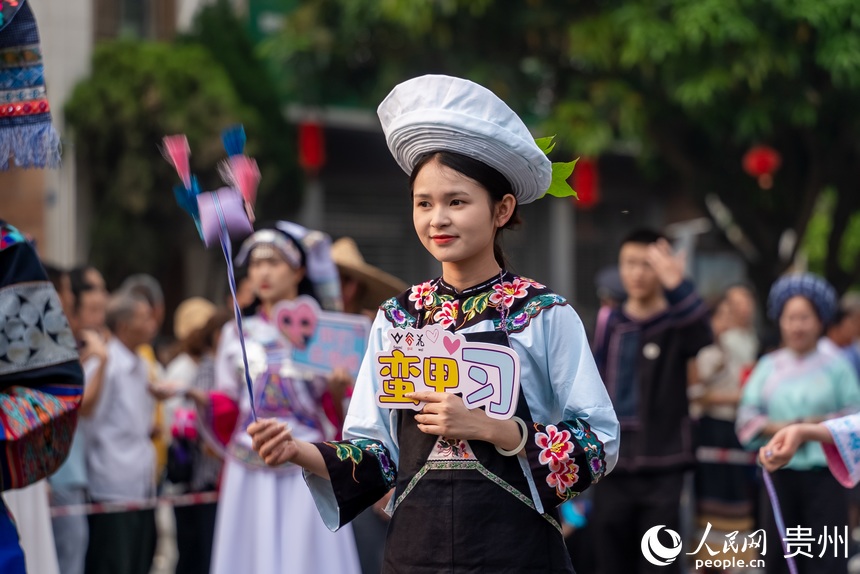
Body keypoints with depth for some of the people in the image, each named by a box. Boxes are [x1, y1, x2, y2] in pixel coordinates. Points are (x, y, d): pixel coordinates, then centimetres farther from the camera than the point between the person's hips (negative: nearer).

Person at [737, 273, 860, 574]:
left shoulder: (835, 366, 3)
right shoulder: (768, 366, 9)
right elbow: (747, 416, 4)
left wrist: (823, 424, -15)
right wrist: (777, 428, -13)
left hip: (825, 471, -2)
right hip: (780, 469, 2)